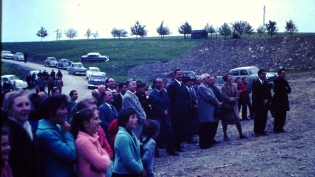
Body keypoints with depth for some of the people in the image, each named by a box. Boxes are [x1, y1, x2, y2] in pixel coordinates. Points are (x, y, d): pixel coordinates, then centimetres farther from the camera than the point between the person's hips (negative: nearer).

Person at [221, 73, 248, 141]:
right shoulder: (223, 86, -11)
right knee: (225, 121, 3)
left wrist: (234, 100, -11)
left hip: (234, 105, 6)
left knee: (237, 120, 6)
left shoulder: (233, 86, 6)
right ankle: (225, 136, 11)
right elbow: (224, 97, -16)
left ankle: (241, 134, 14)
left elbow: (237, 95, 4)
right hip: (226, 106, -5)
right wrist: (232, 99, -8)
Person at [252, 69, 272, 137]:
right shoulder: (255, 83, -3)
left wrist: (267, 100, -2)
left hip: (265, 104, 6)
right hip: (258, 104, -6)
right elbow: (256, 94, -10)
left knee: (264, 118, 2)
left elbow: (268, 93, 15)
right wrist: (263, 100, -14)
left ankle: (262, 131, 8)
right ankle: (256, 132, -1)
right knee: (258, 118, -5)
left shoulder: (266, 84, 17)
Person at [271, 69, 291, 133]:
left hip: (284, 101, 7)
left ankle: (280, 128, 12)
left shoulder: (285, 82, 20)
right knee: (277, 115, -8)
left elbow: (289, 90, 8)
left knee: (283, 116, 5)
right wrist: (285, 89, -7)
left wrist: (282, 89, -9)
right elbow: (276, 89, -19)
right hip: (277, 101, -7)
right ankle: (275, 128, -3)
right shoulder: (276, 81, -4)